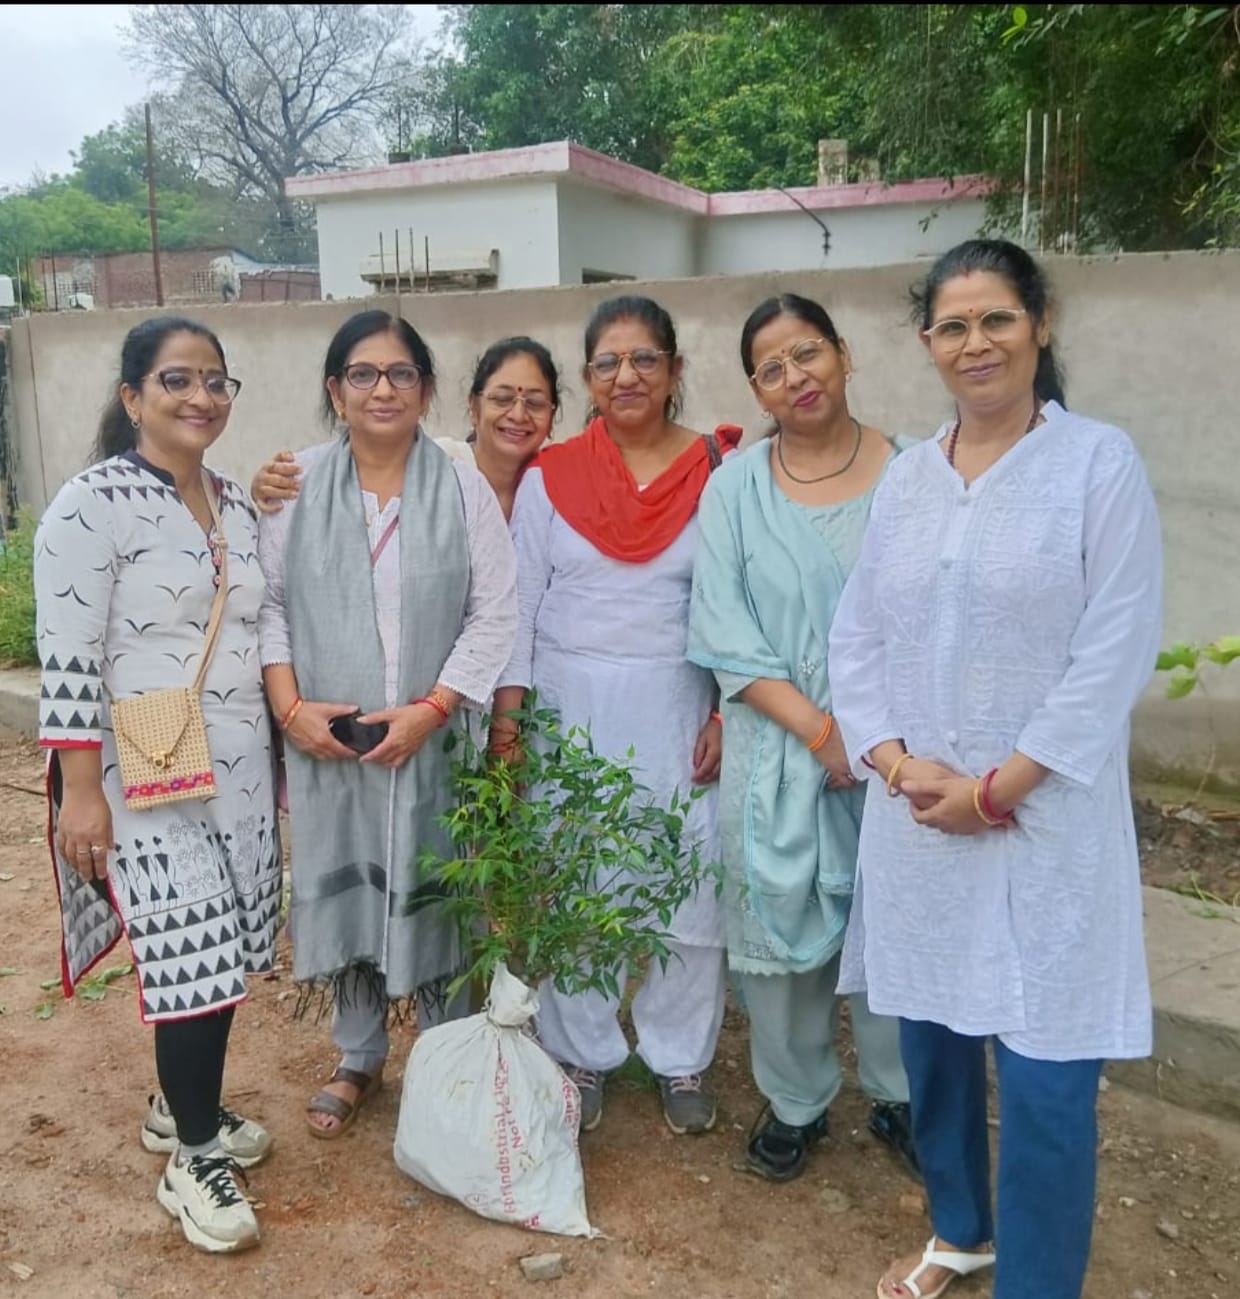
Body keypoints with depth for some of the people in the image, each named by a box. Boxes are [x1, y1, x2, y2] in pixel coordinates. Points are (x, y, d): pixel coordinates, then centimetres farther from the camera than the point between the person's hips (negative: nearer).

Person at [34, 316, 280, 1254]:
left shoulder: (239, 502, 9)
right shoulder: (92, 505, -12)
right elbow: (68, 660, -14)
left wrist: (280, 755, 16)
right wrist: (81, 791, -16)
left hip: (240, 771, 7)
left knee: (221, 956, 14)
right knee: (192, 962, -3)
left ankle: (183, 1106, 38)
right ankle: (194, 1161, 18)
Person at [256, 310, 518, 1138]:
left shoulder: (464, 488, -3)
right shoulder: (298, 486, 2)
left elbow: (495, 615, -6)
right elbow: (268, 602, 3)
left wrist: (430, 708, -14)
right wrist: (289, 706, -9)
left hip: (433, 740, -1)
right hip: (326, 741, 2)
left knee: (433, 896, 7)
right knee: (341, 890, 12)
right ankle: (359, 1061, 33)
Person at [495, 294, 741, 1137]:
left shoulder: (719, 471, -2)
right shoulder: (550, 477, 1)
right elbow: (520, 605, 3)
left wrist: (727, 714, -5)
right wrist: (508, 719, -1)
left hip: (677, 714, -1)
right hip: (569, 712, 1)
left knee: (687, 888, 5)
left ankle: (682, 1061, 25)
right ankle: (583, 1055, 27)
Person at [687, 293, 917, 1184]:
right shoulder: (737, 488, -1)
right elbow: (725, 636, -6)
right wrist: (822, 732, -13)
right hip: (777, 753, 0)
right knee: (781, 927, 11)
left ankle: (899, 1095, 35)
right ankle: (796, 1102, 33)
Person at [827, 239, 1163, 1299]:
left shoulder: (1101, 462, -5)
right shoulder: (905, 476, 8)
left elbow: (1115, 653, -11)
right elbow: (857, 636, 8)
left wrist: (998, 785, -13)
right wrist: (898, 763, -7)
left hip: (1046, 822, -4)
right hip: (916, 815, 5)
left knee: (1044, 1077, 0)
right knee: (932, 1037, 16)